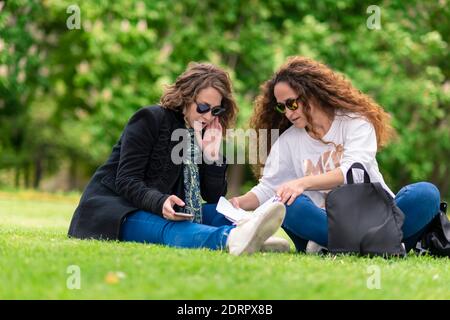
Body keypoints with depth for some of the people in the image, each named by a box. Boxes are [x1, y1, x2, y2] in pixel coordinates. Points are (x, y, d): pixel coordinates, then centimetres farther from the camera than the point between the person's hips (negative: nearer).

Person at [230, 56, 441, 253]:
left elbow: (355, 171, -14)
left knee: (426, 193, -29)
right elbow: (267, 188, 11)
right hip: (325, 222, 1)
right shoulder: (287, 141, 14)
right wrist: (241, 203, -12)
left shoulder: (355, 122, 2)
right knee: (289, 203, -31)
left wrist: (303, 183, -27)